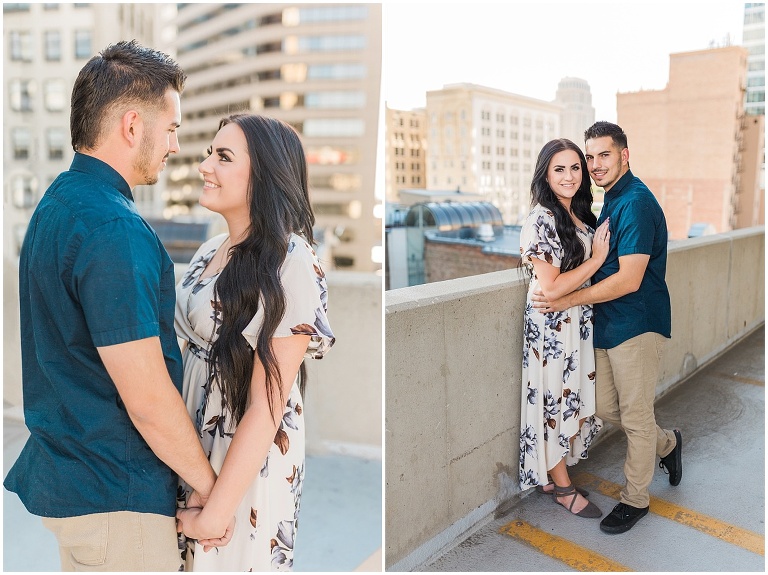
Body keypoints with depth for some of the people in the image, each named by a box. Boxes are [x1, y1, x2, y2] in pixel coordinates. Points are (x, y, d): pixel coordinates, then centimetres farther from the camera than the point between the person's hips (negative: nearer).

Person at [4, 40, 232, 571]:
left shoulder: (58, 203, 7)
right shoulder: (112, 229, -25)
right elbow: (147, 400, -26)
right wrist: (212, 487, -11)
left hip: (65, 472, 10)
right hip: (115, 496, -10)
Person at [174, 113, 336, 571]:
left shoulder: (289, 264, -23)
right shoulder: (212, 250, 2)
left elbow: (267, 406, -23)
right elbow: (193, 346, 10)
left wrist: (216, 511, -17)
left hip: (250, 460, -7)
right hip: (194, 447, 7)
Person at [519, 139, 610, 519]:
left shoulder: (580, 214, 8)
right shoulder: (541, 220, -18)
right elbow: (550, 288, -21)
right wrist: (597, 258, -15)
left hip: (580, 322, 8)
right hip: (551, 325, -8)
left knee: (571, 399, 16)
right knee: (554, 401, 6)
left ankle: (552, 477, 34)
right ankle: (563, 488, 24)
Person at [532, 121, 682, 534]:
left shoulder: (636, 203, -18)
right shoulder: (612, 199, 12)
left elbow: (628, 280, -23)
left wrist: (569, 299, -18)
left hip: (637, 325, -9)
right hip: (608, 323, 9)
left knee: (635, 416, 6)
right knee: (605, 407, 16)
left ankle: (635, 499, 24)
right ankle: (666, 443, 41)